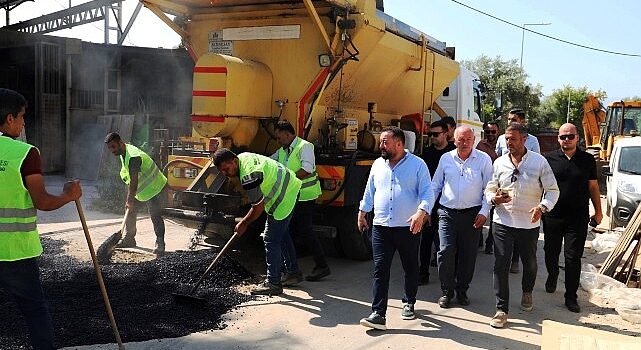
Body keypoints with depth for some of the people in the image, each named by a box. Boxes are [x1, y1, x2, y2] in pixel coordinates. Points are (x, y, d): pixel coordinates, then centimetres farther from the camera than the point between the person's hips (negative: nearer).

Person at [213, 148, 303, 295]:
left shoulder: (248, 176, -30)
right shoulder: (242, 157, 0)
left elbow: (258, 208, -23)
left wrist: (243, 223, -7)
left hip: (284, 196, -11)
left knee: (271, 239, -9)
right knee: (282, 233, 22)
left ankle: (273, 283, -5)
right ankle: (293, 271, 35)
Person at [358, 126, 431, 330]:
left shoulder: (417, 164, -3)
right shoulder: (378, 164, 11)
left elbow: (426, 192, -9)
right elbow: (369, 191, 21)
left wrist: (421, 212, -24)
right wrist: (362, 212, 21)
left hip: (408, 228, -3)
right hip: (381, 227, 3)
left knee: (411, 268, 13)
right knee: (380, 270, -4)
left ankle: (409, 303, 33)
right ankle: (378, 314, -4)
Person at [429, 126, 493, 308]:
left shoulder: (483, 159, 0)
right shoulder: (446, 158, 7)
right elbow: (435, 186, 13)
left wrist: (484, 211, -7)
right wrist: (427, 209, 8)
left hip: (472, 214, -1)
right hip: (447, 213, 1)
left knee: (468, 254, 6)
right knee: (446, 251, -6)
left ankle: (462, 291, 22)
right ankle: (446, 291, 10)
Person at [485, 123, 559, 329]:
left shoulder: (539, 162, -3)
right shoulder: (499, 163, 4)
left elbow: (552, 190, -2)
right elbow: (489, 189, 11)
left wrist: (542, 207, -20)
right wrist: (494, 198, -12)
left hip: (529, 223, -1)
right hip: (503, 221, 1)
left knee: (530, 263, 18)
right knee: (501, 265, -5)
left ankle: (527, 293, 47)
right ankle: (502, 309, 3)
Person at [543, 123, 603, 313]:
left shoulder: (588, 160, 4)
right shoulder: (549, 159, 0)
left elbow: (593, 186, 11)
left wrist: (598, 211, 12)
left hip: (578, 217, 0)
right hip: (552, 216, 1)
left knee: (573, 258, 0)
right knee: (551, 253, 14)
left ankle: (571, 297, 9)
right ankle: (552, 278, 43)